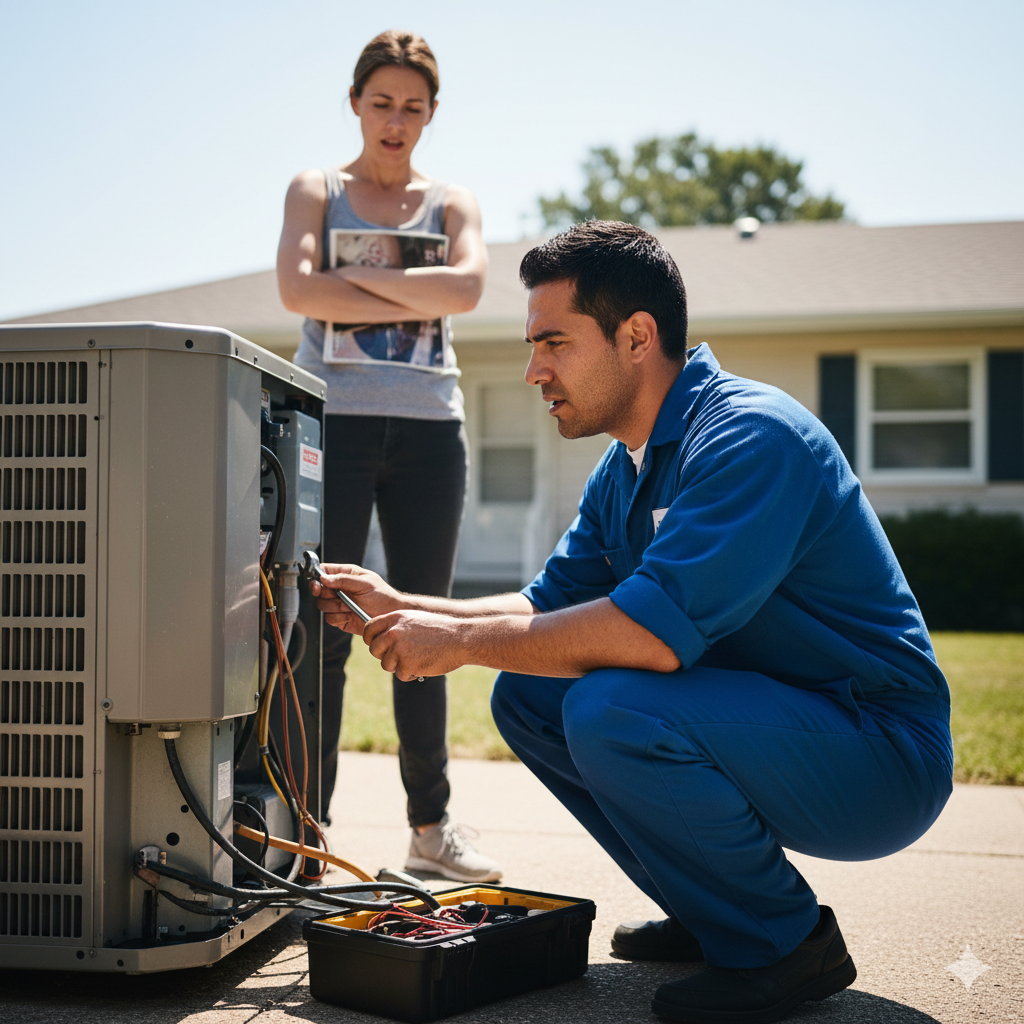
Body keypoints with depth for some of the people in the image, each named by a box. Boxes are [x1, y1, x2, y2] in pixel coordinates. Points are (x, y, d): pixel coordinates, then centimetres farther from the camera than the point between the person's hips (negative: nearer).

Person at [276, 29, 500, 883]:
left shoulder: (451, 203, 16)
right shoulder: (317, 191, 11)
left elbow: (468, 285, -6)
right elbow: (299, 289, -9)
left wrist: (356, 275, -8)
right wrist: (415, 297, -7)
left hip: (428, 427, 2)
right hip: (334, 420, -2)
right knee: (323, 631, -3)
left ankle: (431, 827, 12)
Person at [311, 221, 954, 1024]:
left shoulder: (750, 436, -22)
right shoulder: (624, 470, 9)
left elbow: (652, 632, -32)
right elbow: (548, 605, 15)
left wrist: (462, 640, -21)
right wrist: (399, 608, 5)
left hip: (878, 755, -9)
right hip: (758, 718, 9)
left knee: (609, 708, -30)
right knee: (526, 694, 5)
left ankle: (787, 940, -8)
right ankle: (713, 913, 13)